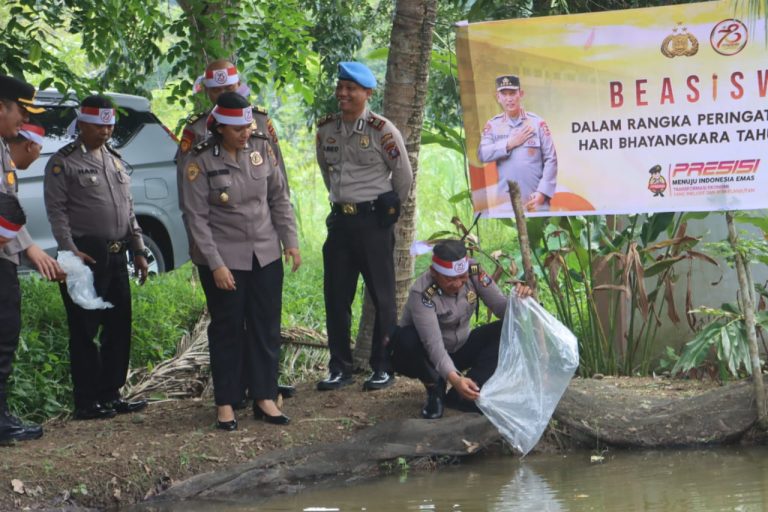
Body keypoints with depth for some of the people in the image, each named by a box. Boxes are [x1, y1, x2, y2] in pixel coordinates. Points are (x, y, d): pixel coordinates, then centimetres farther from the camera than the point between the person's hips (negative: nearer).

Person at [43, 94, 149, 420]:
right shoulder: (63, 163, -4)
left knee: (119, 328, 9)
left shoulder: (114, 160, 18)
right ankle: (86, 402, 1)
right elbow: (56, 211, -10)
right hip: (86, 255, -7)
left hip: (116, 257, 7)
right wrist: (70, 251, -19)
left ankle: (110, 394, 18)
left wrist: (138, 250, 16)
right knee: (85, 331, -3)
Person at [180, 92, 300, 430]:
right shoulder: (201, 162, -12)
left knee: (266, 327, 7)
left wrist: (290, 242, 2)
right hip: (224, 259, -4)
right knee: (227, 330, 4)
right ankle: (225, 404, 12)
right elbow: (197, 217, -11)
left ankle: (264, 397, 15)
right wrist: (215, 265, -15)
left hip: (265, 255, 4)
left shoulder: (262, 148, 0)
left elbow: (280, 198, 8)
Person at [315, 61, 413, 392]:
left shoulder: (382, 130, -10)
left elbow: (404, 176, -1)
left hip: (373, 219, -5)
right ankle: (340, 367, 15)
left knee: (382, 296, 1)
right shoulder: (326, 129, 5)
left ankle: (383, 367, 9)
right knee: (336, 296, 7)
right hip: (340, 219, 5)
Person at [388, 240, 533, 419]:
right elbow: (433, 344, -39)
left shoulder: (474, 273, -16)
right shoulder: (421, 294, -31)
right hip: (428, 357, -5)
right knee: (405, 338, -38)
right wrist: (454, 378, -53)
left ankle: (460, 395, -17)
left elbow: (501, 307, -14)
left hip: (459, 348, 5)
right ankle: (434, 389, -10)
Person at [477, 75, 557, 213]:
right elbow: (482, 154, -4)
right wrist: (510, 144, -7)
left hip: (535, 200, -1)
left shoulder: (537, 123, 4)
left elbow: (550, 160, 1)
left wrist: (542, 192, -8)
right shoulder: (492, 126, 10)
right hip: (505, 203, 1)